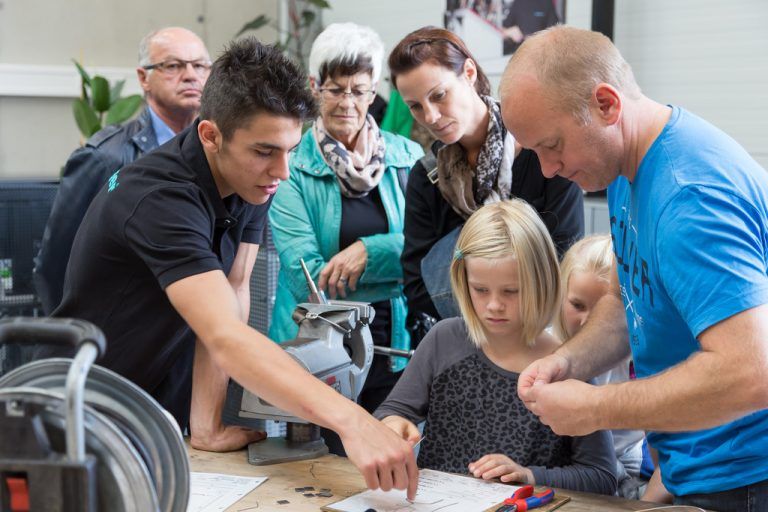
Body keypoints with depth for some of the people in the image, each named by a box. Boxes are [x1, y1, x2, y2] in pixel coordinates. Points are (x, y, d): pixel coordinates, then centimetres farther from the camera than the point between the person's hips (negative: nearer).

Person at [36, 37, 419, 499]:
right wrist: (351, 421, -54)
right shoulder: (161, 198, -33)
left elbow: (232, 293, -10)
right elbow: (226, 338, -44)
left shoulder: (255, 179, -9)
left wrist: (207, 425, -19)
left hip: (162, 391, 6)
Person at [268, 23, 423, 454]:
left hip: (394, 349, 2)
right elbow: (305, 275, -14)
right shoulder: (291, 167, -5)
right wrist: (402, 265, -15)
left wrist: (371, 251, -19)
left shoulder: (407, 158, 3)